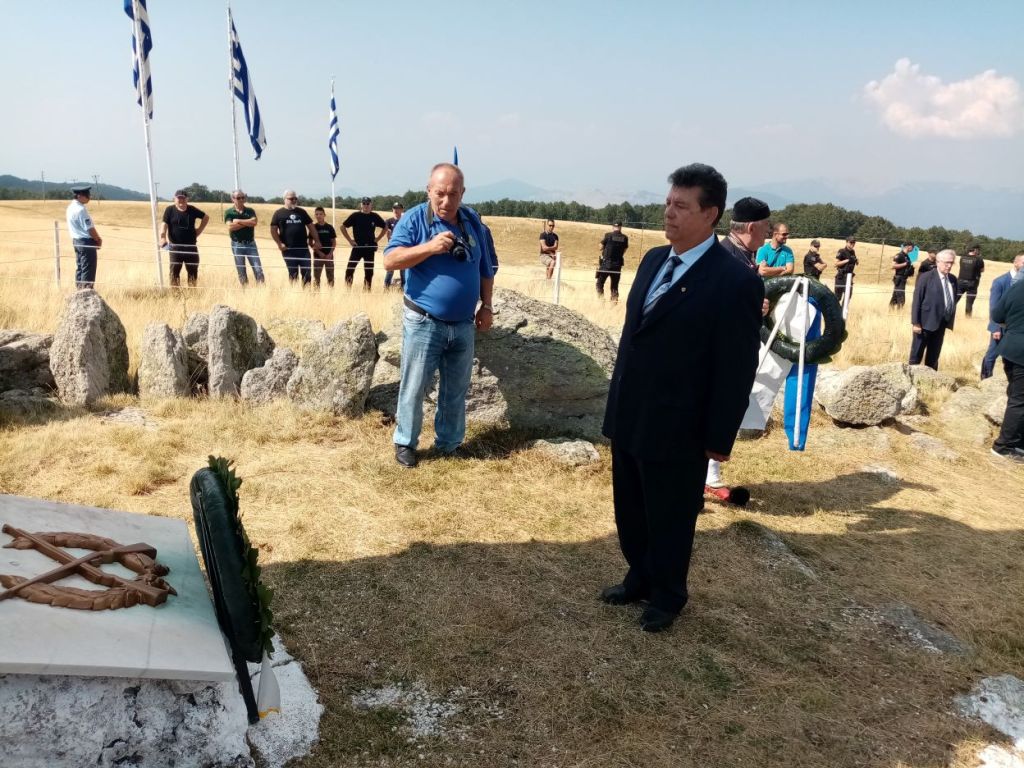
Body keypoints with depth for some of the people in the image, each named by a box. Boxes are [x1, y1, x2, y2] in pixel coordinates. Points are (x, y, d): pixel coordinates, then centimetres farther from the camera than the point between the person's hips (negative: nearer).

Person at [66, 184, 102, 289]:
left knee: (80, 268, 16)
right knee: (88, 269, -4)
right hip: (86, 242, -10)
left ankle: (80, 289, 23)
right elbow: (89, 228, -20)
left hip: (76, 241, 10)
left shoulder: (71, 206, 10)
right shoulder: (81, 210, -20)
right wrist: (98, 239, -3)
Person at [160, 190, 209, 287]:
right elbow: (164, 224, -11)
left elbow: (206, 217, 19)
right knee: (174, 271, 0)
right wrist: (163, 237, -28)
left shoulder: (192, 210, 5)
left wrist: (199, 230, 10)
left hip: (191, 246, 3)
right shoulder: (170, 210, -2)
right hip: (175, 246, -2)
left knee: (193, 271, 9)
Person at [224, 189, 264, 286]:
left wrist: (238, 221, -13)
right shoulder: (229, 212, 2)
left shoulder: (250, 211, 7)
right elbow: (230, 227, -14)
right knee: (241, 272, 4)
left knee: (258, 269, -5)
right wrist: (247, 223, -11)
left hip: (250, 243, 1)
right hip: (237, 244, -1)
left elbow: (254, 222, -13)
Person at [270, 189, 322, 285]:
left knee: (307, 272, -1)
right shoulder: (279, 213, 4)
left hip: (304, 248, 3)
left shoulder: (302, 212, 13)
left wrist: (317, 241, 5)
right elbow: (273, 230, 1)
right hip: (289, 249, -3)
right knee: (293, 274, 2)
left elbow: (311, 226, 14)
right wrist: (279, 243, -9)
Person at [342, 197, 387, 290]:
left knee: (369, 271, 6)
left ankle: (367, 290, 16)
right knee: (350, 269, -9)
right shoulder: (355, 215, -3)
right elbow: (343, 227, 2)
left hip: (370, 247, 2)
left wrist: (377, 238, 6)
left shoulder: (375, 216, 3)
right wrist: (350, 240, -2)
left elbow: (385, 227, 15)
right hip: (357, 246, -2)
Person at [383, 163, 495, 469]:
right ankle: (405, 443, 19)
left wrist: (486, 306, 9)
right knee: (414, 387, 3)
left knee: (456, 391, 12)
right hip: (423, 323, -4)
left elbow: (485, 268, 15)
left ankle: (448, 444, 26)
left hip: (463, 325, 4)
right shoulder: (414, 219, -8)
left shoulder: (473, 221, 7)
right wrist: (430, 247, -26)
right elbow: (389, 260, -17)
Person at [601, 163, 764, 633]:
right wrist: (618, 403, 15)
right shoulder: (653, 260, 6)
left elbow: (737, 370, -15)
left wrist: (719, 438, -12)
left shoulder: (736, 281, -17)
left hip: (676, 430, -7)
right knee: (630, 512, 21)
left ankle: (667, 595, 35)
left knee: (669, 519, 13)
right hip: (629, 420, 7)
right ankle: (640, 578, 43)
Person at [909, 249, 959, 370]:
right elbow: (917, 301, -12)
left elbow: (954, 299, 20)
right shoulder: (926, 278, -10)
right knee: (916, 355, 2)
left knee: (934, 356, 13)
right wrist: (915, 322, -16)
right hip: (926, 322, -6)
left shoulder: (953, 279, 9)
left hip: (941, 323, 6)